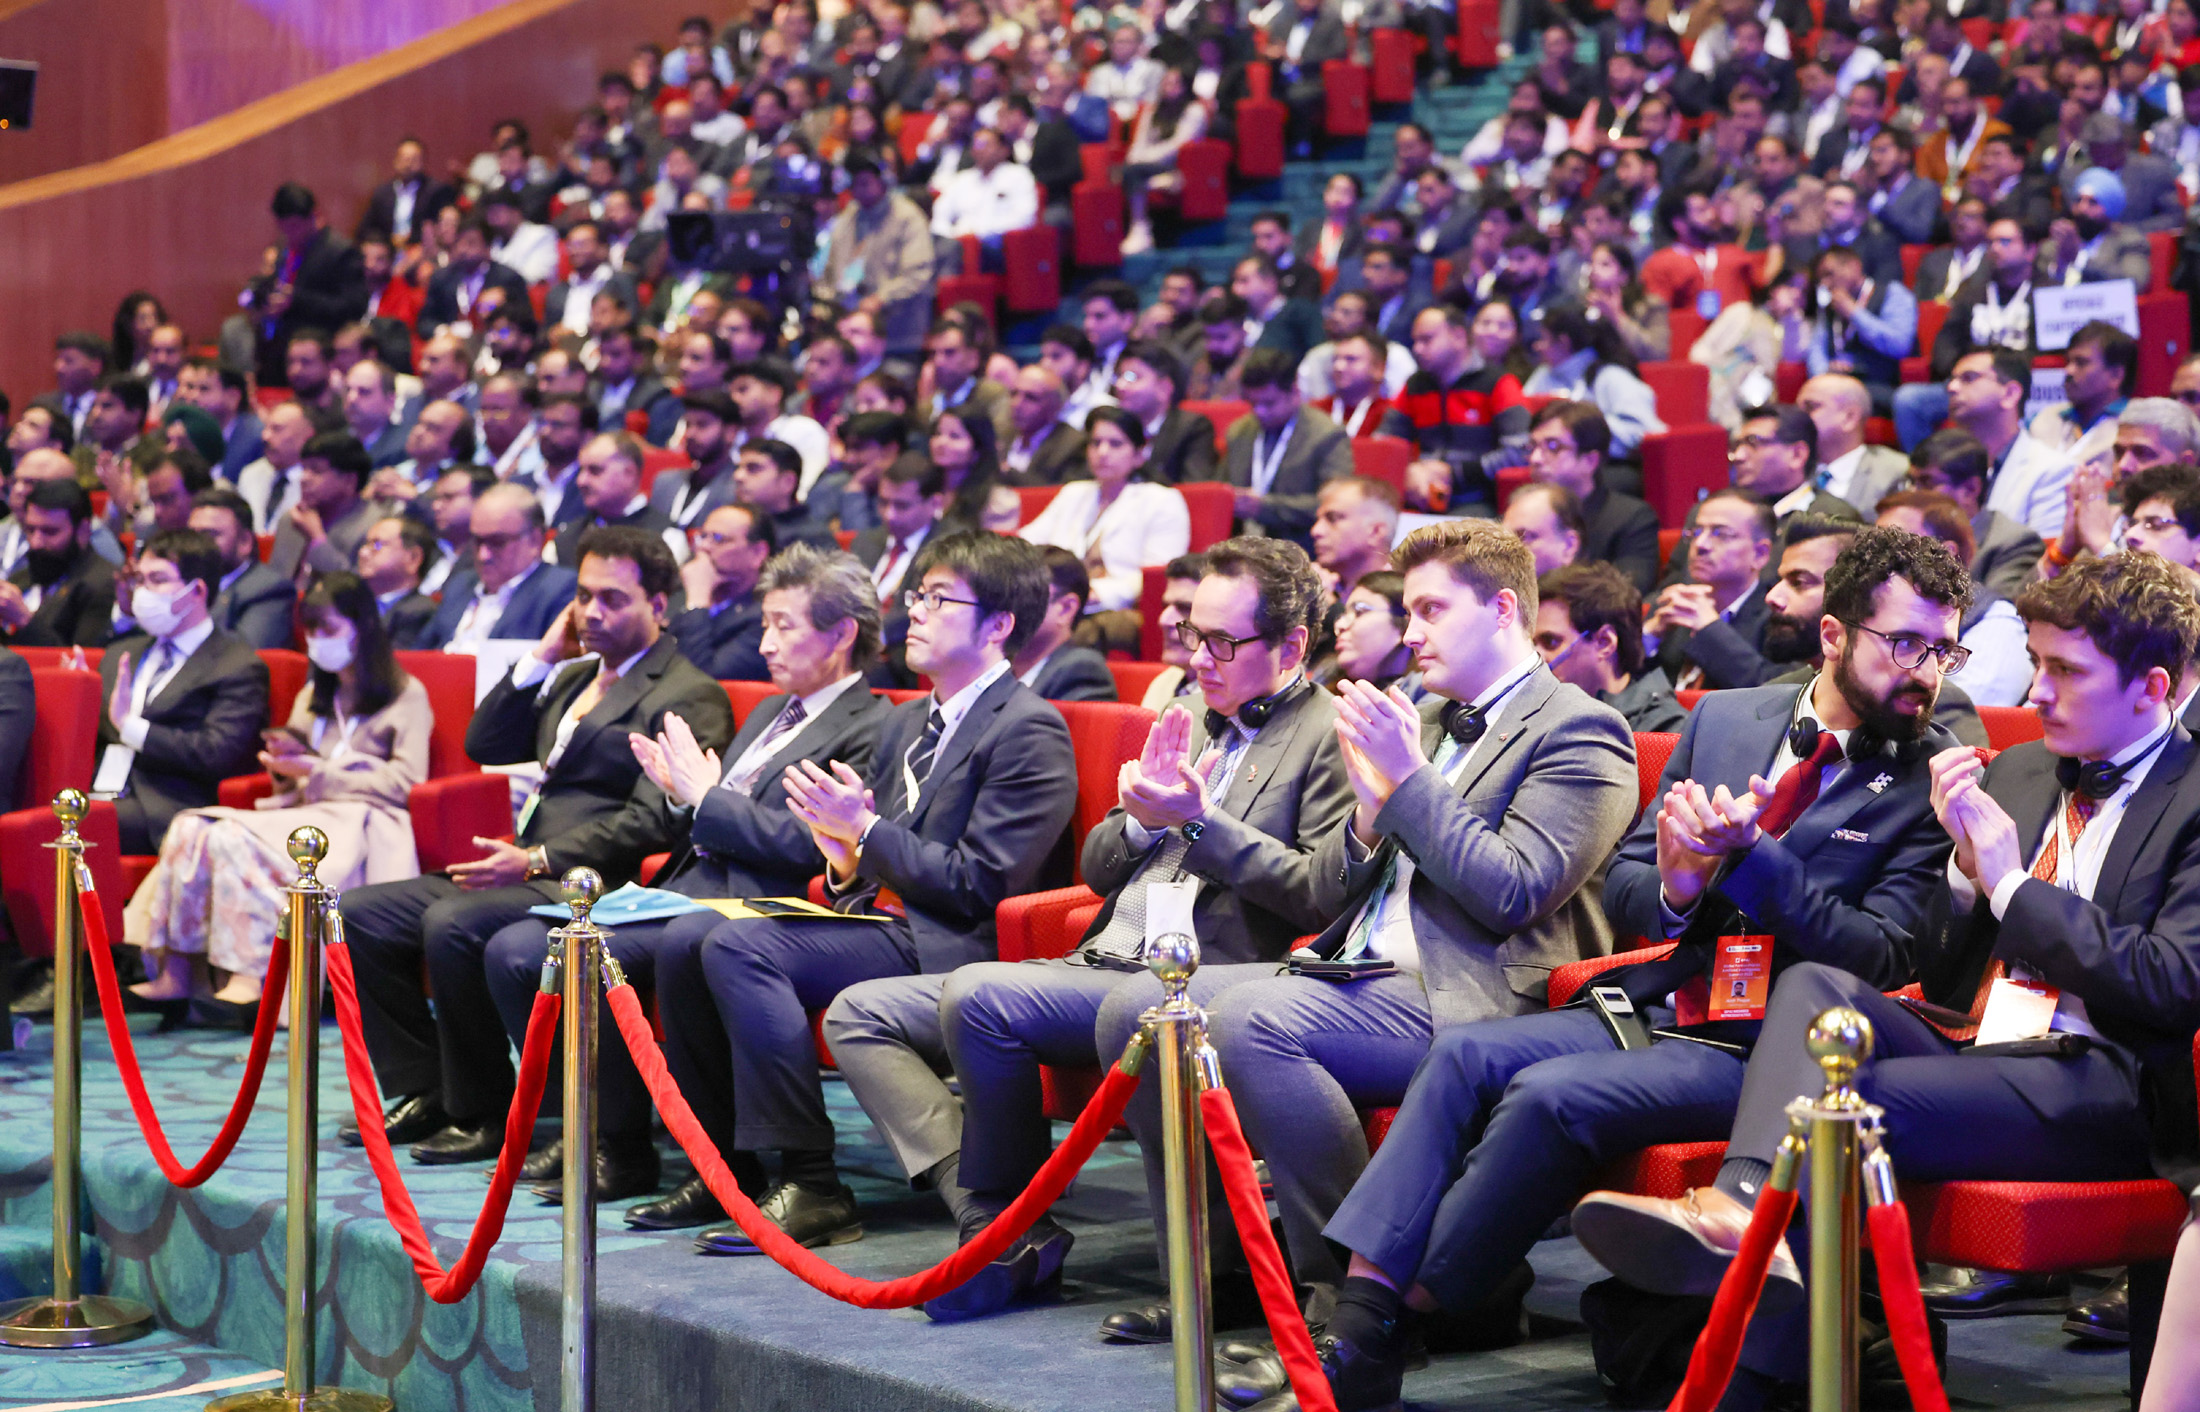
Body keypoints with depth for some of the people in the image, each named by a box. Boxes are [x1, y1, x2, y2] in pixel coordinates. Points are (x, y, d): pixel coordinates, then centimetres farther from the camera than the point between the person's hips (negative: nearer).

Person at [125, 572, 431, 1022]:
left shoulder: (406, 696, 8)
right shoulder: (313, 696, 29)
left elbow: (404, 782, -5)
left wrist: (315, 770, -7)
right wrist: (286, 763, 0)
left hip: (358, 823, -7)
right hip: (305, 813, 7)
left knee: (235, 839, -32)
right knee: (191, 828, -21)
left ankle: (250, 984, -40)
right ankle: (176, 972, -29)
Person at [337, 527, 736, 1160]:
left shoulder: (691, 697, -6)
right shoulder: (574, 676, 23)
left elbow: (652, 821, -17)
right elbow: (485, 746, 17)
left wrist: (537, 860, -22)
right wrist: (541, 658, 8)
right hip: (529, 873, 9)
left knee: (452, 923, -32)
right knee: (361, 913, -2)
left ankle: (484, 1113, -18)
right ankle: (426, 1091, 1)